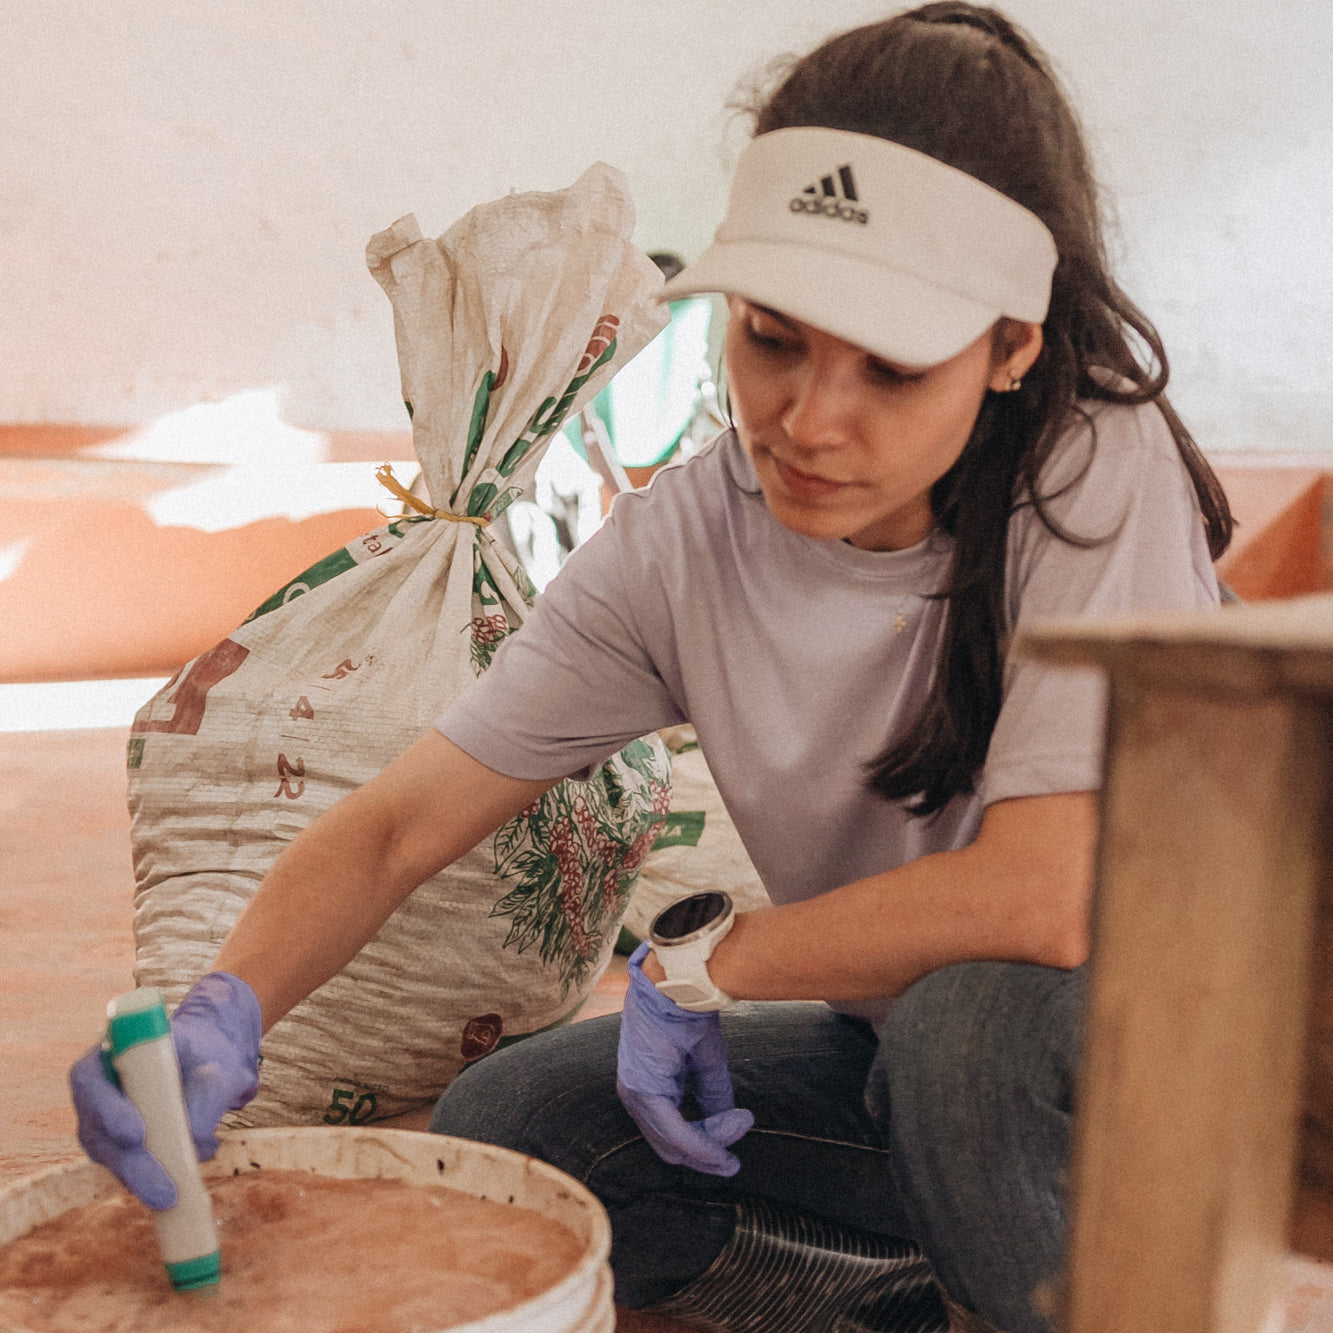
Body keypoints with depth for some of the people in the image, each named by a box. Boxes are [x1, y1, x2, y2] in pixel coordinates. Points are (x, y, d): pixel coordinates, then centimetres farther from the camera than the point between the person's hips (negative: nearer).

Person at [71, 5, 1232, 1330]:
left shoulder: (1095, 461, -26)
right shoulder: (681, 545, -13)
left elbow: (1046, 897, -35)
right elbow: (393, 824, -12)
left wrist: (695, 961, -21)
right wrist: (223, 1008, -32)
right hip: (899, 1045, 4)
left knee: (975, 1010, -37)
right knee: (498, 1130, -10)